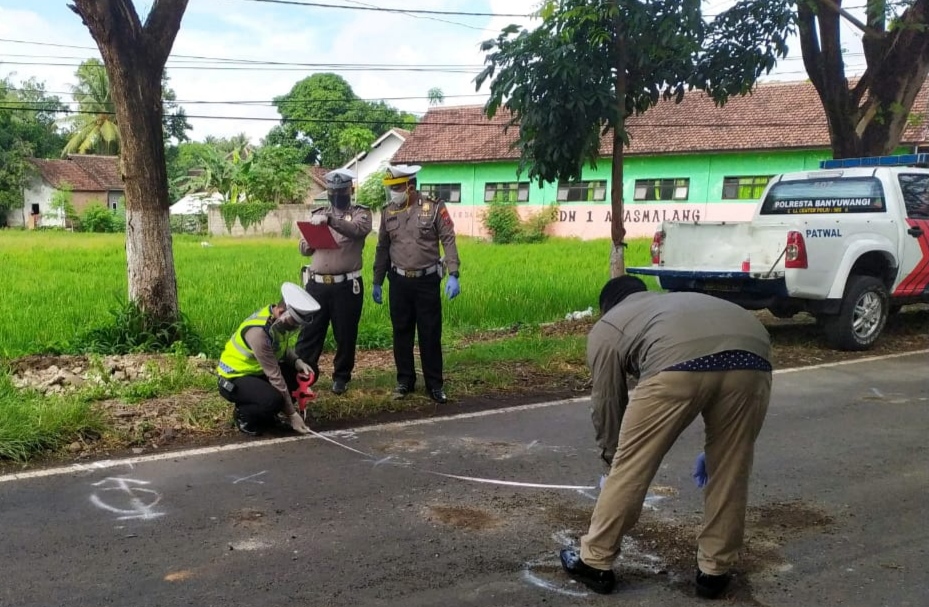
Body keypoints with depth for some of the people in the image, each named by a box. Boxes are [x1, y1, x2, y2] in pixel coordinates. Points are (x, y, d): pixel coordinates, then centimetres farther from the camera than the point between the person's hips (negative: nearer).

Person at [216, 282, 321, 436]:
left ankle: (265, 412, 9)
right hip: (233, 379, -9)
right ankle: (243, 414, -2)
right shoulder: (259, 331, -33)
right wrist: (291, 414, -25)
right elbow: (275, 376, -30)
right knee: (273, 399, -34)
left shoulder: (280, 319, -8)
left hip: (257, 371, 9)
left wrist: (297, 362, -12)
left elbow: (282, 349, 11)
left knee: (305, 375, -4)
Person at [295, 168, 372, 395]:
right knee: (309, 332, 5)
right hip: (317, 284, 3)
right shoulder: (317, 214, 14)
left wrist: (331, 220, -35)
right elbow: (304, 249, 15)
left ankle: (341, 377, 22)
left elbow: (359, 229, -21)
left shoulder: (361, 213, 3)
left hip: (346, 286, -3)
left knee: (345, 335, 7)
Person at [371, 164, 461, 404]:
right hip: (399, 281, 3)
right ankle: (405, 380, 23)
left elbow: (449, 241, -8)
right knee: (401, 333, 10)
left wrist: (453, 275, -17)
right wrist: (377, 282, 12)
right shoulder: (388, 212, 5)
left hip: (427, 281, -3)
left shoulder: (434, 208, -6)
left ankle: (435, 384, 12)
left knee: (430, 334, 2)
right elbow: (382, 249, 12)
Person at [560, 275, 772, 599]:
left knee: (631, 466, 10)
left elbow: (607, 405, 25)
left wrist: (613, 459, 40)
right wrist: (710, 449, 45)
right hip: (752, 356, 5)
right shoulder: (683, 300, 41)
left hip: (679, 361, -5)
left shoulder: (607, 328, 26)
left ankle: (595, 562, 22)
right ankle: (714, 571, 29)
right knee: (730, 469, 20)